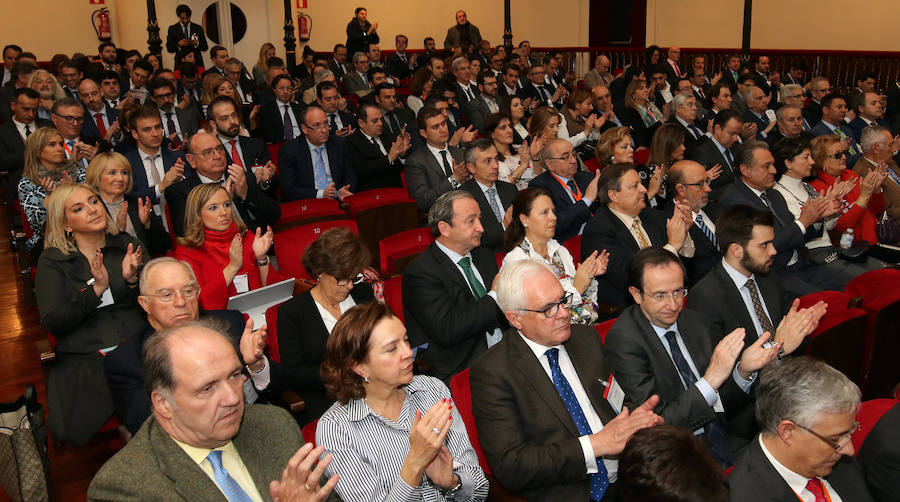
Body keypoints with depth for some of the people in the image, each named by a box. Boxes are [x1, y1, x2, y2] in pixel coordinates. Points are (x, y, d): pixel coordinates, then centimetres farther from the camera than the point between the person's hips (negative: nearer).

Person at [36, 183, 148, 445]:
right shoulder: (53, 261, 9)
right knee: (73, 431, -28)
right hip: (83, 357, -1)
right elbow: (51, 323, -3)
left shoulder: (129, 247, 13)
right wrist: (95, 289, -17)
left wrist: (131, 280, -13)